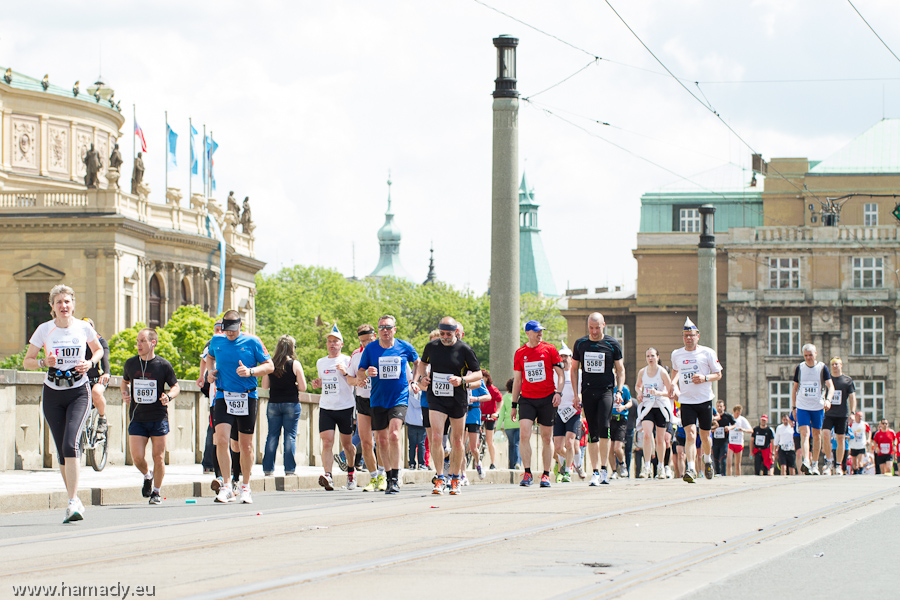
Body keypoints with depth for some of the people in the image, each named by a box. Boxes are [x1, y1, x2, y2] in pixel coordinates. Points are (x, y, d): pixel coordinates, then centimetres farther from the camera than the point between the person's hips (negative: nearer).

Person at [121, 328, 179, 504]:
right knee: (137, 457, -7)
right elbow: (125, 381, 22)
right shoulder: (131, 364, 5)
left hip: (159, 418, -2)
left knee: (158, 457, 0)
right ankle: (147, 476, 25)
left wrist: (169, 396, -16)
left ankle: (156, 491, 17)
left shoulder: (163, 365, -3)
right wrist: (124, 392, 0)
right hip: (137, 418, 2)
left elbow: (175, 386, 6)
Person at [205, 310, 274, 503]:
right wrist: (210, 371, 8)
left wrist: (250, 371, -17)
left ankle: (245, 487, 20)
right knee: (221, 439, -16)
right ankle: (227, 487, -11)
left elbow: (269, 366, -1)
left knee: (246, 444, 5)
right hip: (223, 397, 1)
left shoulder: (252, 342, -2)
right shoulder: (217, 341, 7)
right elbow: (210, 357, 29)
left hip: (247, 398, -1)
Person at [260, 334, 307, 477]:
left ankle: (268, 468, 9)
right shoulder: (295, 364, -8)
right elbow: (303, 387, -9)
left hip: (273, 404, 2)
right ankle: (289, 468, 0)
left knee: (272, 435, 9)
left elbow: (264, 386, 3)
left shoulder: (270, 364, -1)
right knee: (290, 436, 2)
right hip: (291, 404, -2)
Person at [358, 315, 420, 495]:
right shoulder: (370, 349, 1)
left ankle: (396, 478, -15)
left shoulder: (404, 347, 0)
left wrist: (415, 382, 8)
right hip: (378, 400, 2)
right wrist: (366, 372, -18)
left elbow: (418, 362, 20)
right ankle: (389, 477, 20)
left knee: (394, 434, -20)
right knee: (382, 440, 5)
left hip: (399, 398, -2)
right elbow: (358, 375, 4)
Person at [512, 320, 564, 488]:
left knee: (547, 438, 4)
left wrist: (558, 392, -12)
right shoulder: (520, 353, 7)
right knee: (524, 434, -15)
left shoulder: (549, 349, 2)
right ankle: (527, 473, -11)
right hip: (527, 399, 1)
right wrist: (514, 404, 11)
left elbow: (560, 374, 3)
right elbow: (517, 380, 13)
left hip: (547, 398, -1)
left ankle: (546, 474, 14)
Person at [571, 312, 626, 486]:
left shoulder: (612, 344, 1)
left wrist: (619, 391, -3)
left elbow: (620, 369, 8)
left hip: (606, 391, -2)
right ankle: (596, 471, 5)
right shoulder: (580, 344, 7)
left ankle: (604, 468, -10)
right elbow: (574, 369, 14)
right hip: (588, 392, 2)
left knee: (603, 427, -18)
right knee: (592, 433, 1)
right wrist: (576, 393, 7)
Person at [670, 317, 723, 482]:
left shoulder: (707, 353, -1)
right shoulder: (676, 354, 8)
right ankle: (690, 469, -23)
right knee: (690, 433, -17)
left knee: (704, 435, 10)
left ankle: (707, 460, 39)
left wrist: (705, 378, -16)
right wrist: (674, 385, 8)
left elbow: (718, 374, 3)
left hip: (705, 400, -1)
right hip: (686, 400, 1)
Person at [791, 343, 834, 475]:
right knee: (804, 433, -16)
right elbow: (795, 388, 11)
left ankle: (815, 464, 22)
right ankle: (806, 462, -29)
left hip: (818, 407, 0)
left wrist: (828, 400, -27)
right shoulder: (800, 368, 3)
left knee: (817, 434, 9)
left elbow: (831, 386, -8)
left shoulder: (822, 368, -2)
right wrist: (793, 406, 7)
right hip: (802, 407, 0)